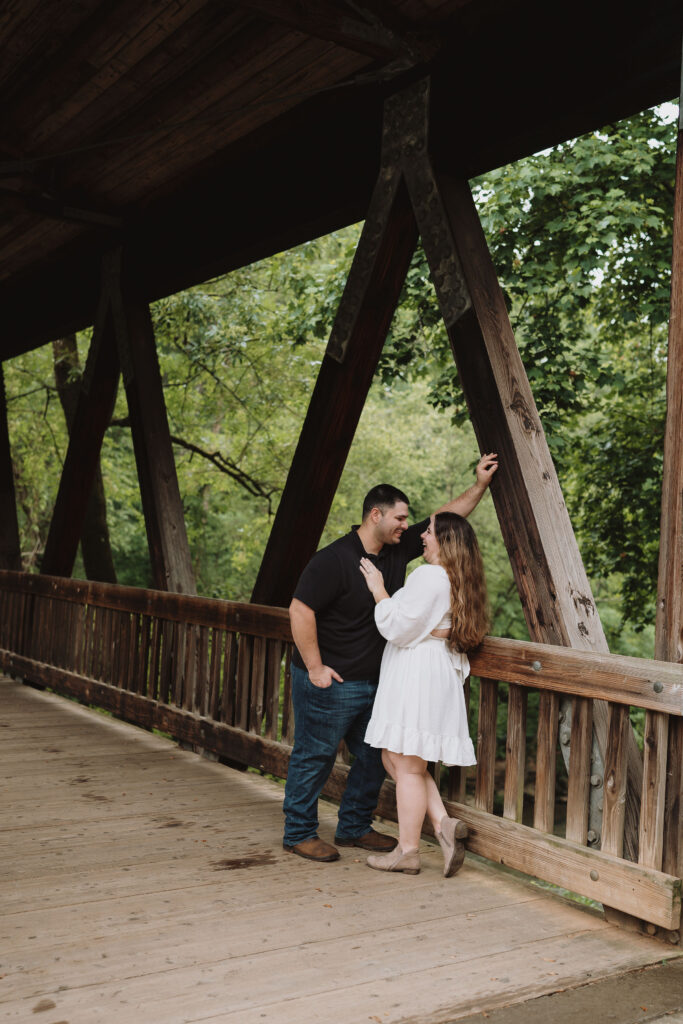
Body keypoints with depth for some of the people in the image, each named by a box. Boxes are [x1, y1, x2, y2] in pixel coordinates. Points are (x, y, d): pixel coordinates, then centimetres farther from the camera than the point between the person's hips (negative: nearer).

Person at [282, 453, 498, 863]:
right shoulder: (334, 560, -18)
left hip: (374, 683, 8)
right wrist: (315, 668, -18)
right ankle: (299, 833, 18)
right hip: (330, 682, -8)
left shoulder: (399, 550, 5)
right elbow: (300, 610, -19)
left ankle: (355, 828, 29)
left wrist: (481, 485, 7)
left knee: (375, 757, 14)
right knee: (315, 757, 3)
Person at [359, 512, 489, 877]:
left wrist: (379, 591, -7)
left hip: (417, 678, -10)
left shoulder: (429, 576, -15)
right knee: (396, 759, 16)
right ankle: (443, 824, 7)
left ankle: (407, 851, 8)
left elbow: (399, 628, -16)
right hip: (438, 676, 10)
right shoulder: (461, 582, 15)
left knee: (407, 764, -1)